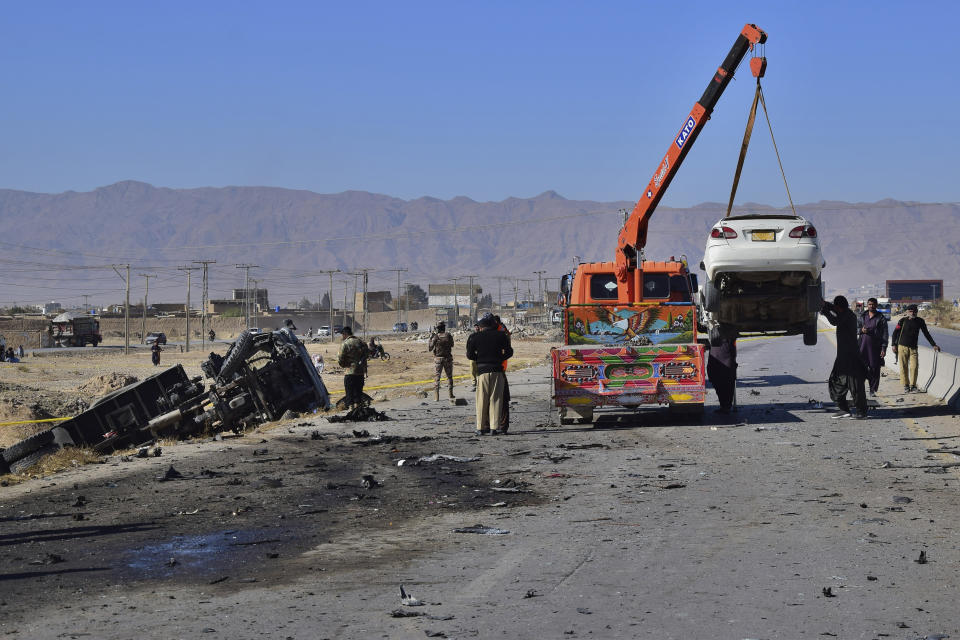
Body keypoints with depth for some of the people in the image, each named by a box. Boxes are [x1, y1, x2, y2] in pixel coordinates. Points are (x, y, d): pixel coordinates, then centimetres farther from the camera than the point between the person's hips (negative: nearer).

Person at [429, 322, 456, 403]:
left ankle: (436, 397, -3)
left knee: (436, 378, 4)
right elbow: (452, 345, 13)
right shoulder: (449, 336, -5)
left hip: (438, 359, -2)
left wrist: (430, 338, 5)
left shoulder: (435, 337, -12)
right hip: (448, 358, 2)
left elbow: (429, 349, -5)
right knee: (449, 377, 15)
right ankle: (451, 395, 16)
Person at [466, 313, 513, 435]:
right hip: (497, 370, 0)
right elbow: (509, 351, 2)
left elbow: (470, 355, 4)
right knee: (496, 399, 2)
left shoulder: (475, 337, 2)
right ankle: (494, 427, -2)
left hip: (482, 370, 0)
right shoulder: (500, 335, 2)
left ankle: (481, 427, 6)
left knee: (482, 400, 7)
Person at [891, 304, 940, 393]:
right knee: (904, 367, -1)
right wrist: (894, 345, -5)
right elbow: (895, 332, 2)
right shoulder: (903, 321, -3)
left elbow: (926, 334, 15)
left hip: (913, 348, 2)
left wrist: (933, 345, 13)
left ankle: (913, 385, 0)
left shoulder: (920, 321, 6)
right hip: (902, 347, -2)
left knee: (914, 366, -10)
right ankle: (906, 386, 8)